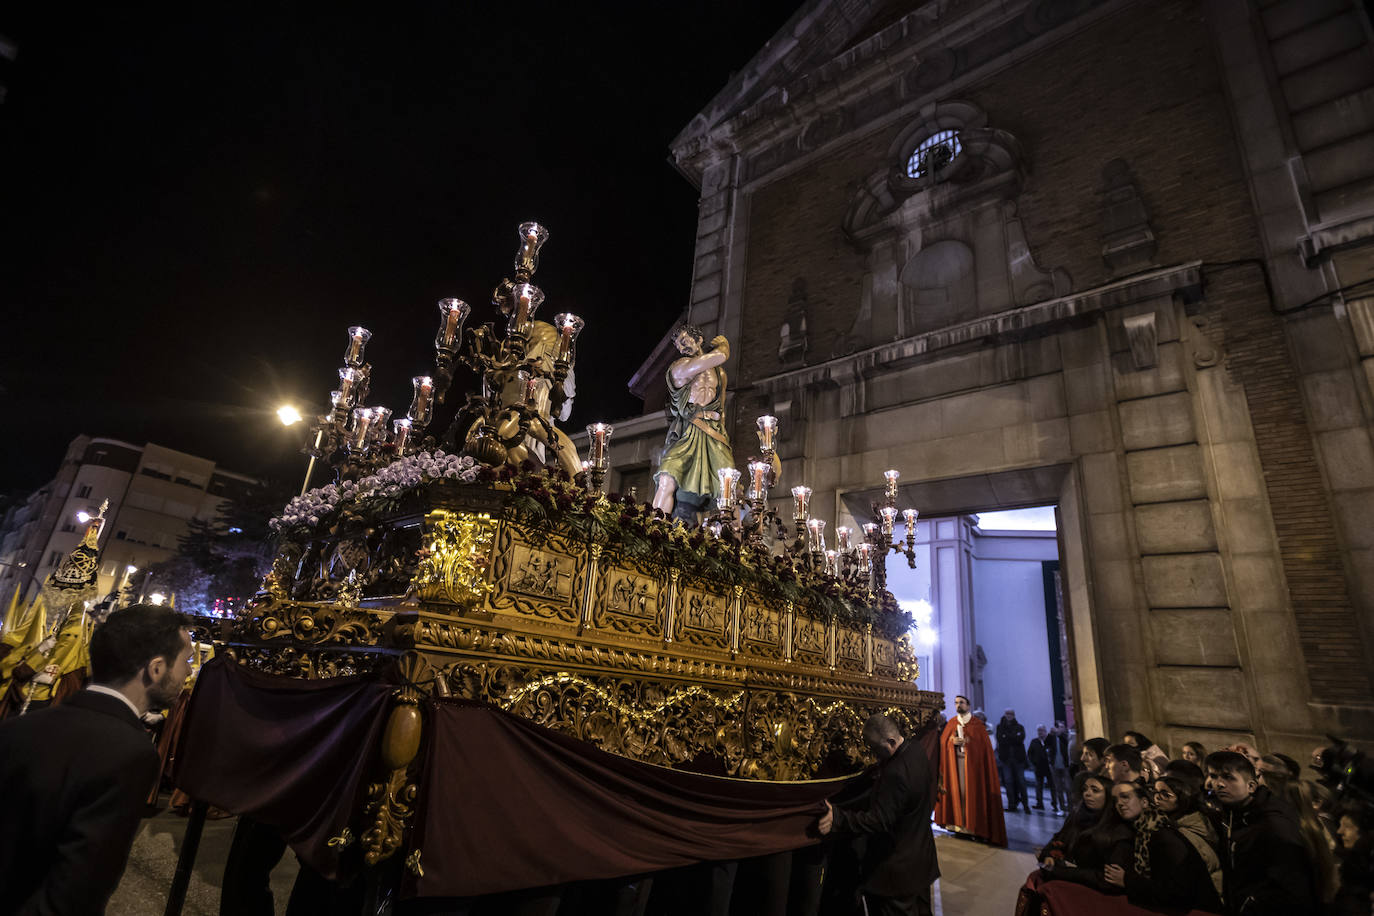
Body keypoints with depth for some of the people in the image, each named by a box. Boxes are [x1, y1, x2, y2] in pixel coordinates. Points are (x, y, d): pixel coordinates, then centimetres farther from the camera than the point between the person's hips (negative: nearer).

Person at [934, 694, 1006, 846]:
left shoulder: (977, 724, 3)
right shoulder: (951, 723, 10)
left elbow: (984, 744, -3)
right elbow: (943, 742, 8)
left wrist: (967, 741, -15)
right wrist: (952, 740, -11)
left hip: (973, 761, -2)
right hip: (954, 761, 2)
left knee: (972, 790, -6)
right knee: (956, 789, -1)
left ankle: (972, 823, 1)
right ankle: (957, 821, 4)